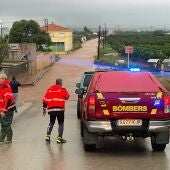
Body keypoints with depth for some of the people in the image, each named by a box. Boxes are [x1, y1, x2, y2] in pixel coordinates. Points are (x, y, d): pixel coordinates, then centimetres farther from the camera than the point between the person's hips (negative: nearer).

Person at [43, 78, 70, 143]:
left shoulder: (50, 89, 10)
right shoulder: (62, 89, -2)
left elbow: (45, 100, 8)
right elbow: (67, 96, 11)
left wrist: (44, 109, 14)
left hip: (51, 109, 4)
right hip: (60, 109, -4)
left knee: (51, 122, 19)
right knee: (61, 123, 5)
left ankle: (48, 136, 13)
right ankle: (59, 138, 2)